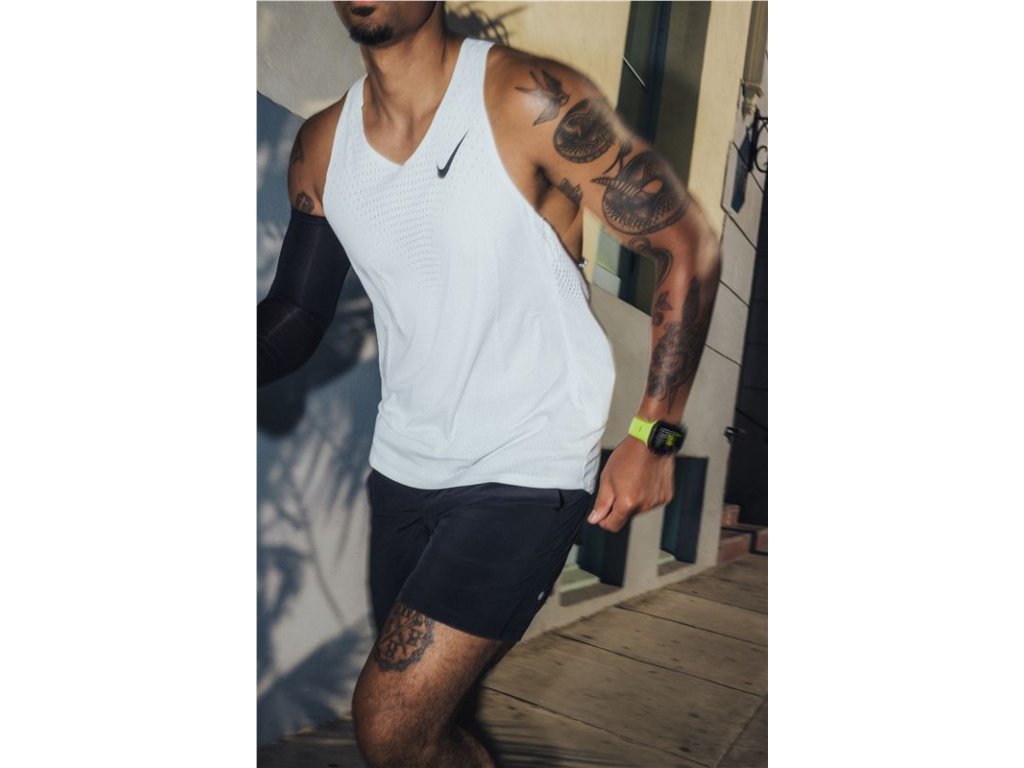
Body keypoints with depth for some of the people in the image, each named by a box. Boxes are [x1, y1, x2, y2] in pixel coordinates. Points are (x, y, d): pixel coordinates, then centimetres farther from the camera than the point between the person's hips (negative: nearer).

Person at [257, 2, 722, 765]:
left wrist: (653, 437, -11)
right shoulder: (321, 146, 2)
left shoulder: (533, 102, -15)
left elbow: (687, 245, -10)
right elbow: (295, 313, 7)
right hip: (404, 469, 6)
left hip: (528, 473, -5)